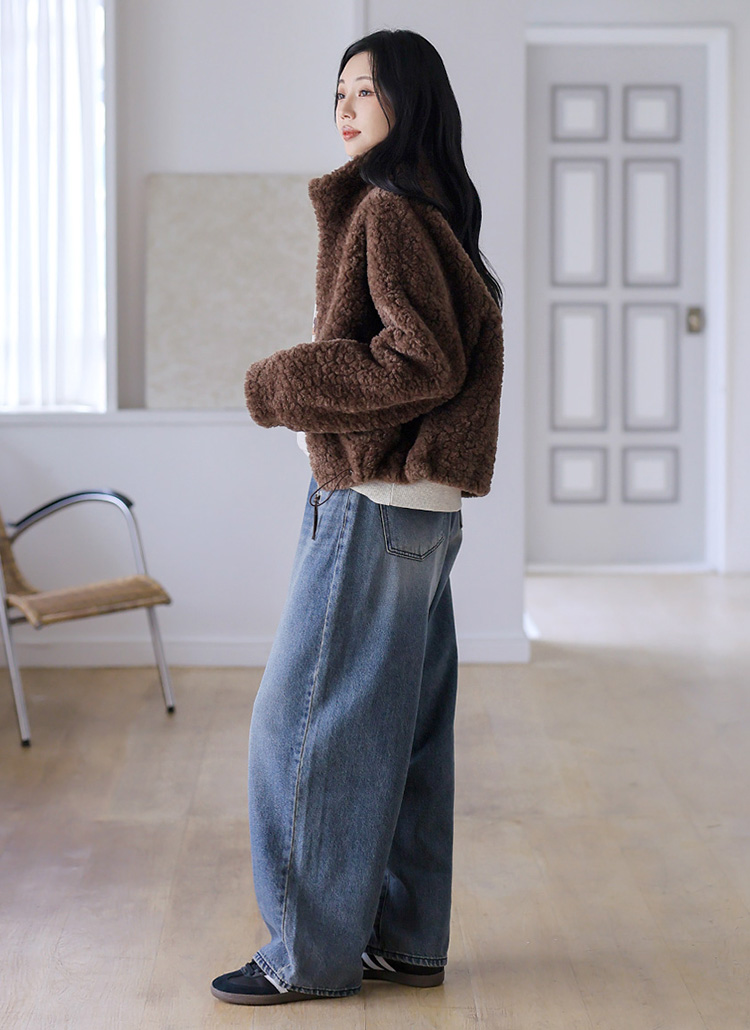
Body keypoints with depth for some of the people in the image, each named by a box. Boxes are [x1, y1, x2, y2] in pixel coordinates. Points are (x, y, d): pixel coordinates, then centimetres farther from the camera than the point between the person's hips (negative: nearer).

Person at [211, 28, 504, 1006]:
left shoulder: (385, 212, -14)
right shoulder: (433, 213, 14)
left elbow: (426, 363, -21)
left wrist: (280, 385, -13)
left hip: (371, 509, -10)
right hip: (425, 505, 10)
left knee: (308, 727, -1)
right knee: (403, 731, 13)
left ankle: (314, 953, 8)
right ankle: (407, 938, 21)